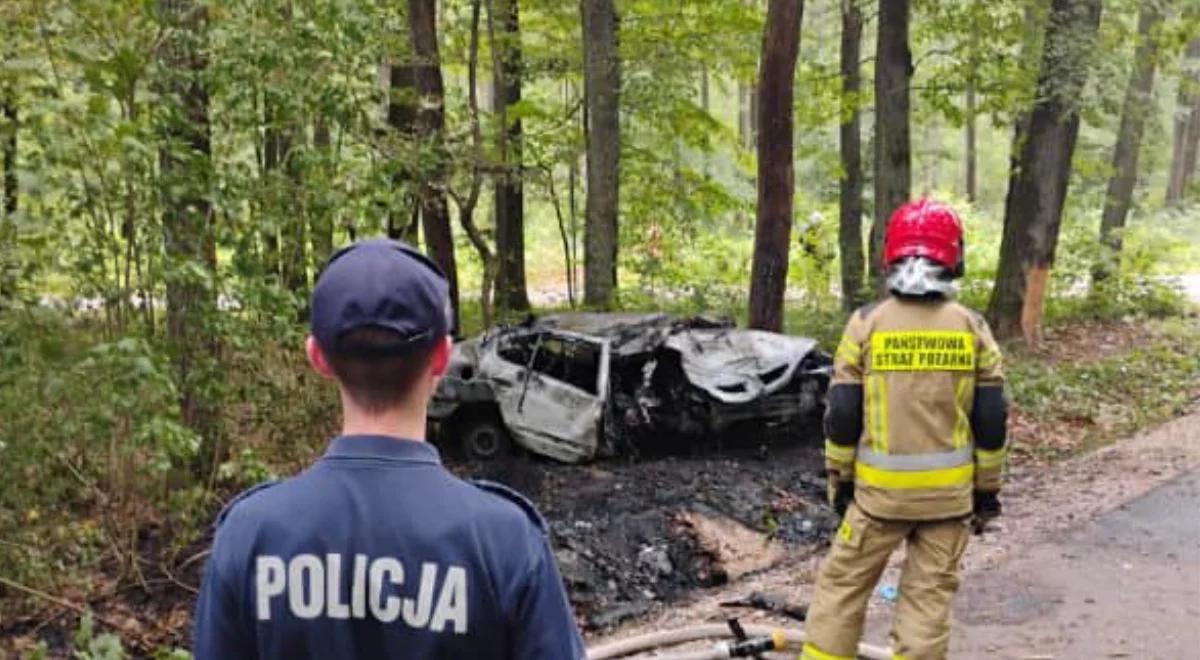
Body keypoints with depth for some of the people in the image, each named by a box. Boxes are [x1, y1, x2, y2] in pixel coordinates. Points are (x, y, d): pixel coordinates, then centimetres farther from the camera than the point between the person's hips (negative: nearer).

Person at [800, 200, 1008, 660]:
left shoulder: (866, 324, -7)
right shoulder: (973, 328, -3)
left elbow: (842, 415, -5)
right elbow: (991, 420, 0)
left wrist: (840, 478, 8)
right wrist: (988, 488, 11)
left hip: (880, 486, -1)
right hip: (949, 489, 1)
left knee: (843, 581, 12)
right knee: (930, 592, 10)